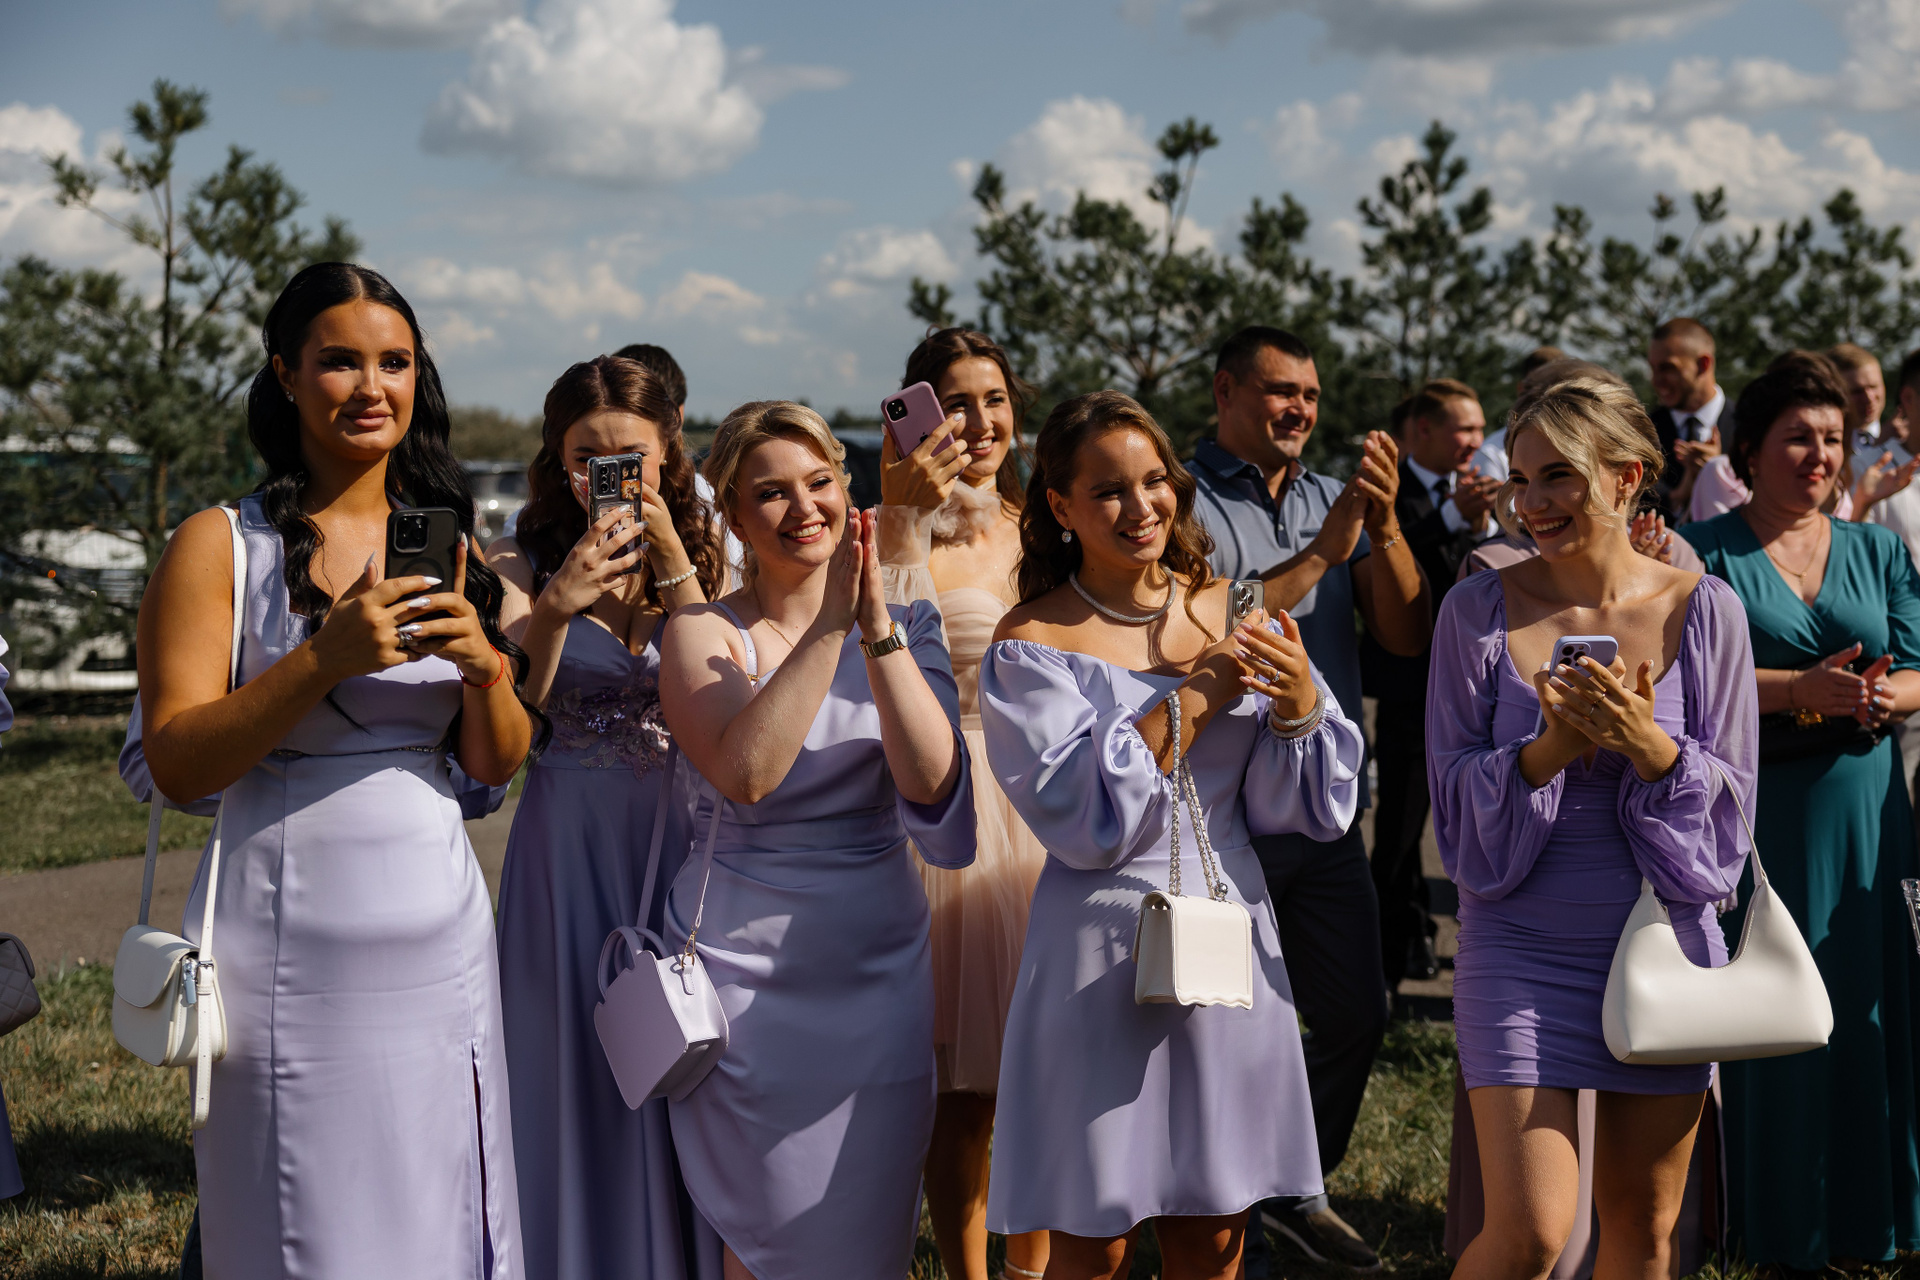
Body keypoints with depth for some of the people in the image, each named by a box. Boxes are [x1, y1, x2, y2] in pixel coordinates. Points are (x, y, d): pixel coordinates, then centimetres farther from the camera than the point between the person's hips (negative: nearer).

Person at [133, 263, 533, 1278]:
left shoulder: (448, 542, 11)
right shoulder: (218, 546, -2)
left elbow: (498, 764, 12)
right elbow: (175, 762, -10)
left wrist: (483, 663, -9)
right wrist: (328, 658, -21)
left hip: (441, 948, 4)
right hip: (293, 954, -4)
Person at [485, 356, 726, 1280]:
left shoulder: (698, 560, 5)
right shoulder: (521, 567, -1)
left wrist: (674, 566, -15)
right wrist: (553, 610, -29)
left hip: (677, 846, 2)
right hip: (568, 848, -2)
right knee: (577, 1091, 5)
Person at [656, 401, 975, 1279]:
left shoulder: (906, 626, 4)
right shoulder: (703, 633, -4)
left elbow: (933, 780, -12)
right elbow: (745, 772, -22)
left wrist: (877, 628, -20)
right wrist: (830, 624, -22)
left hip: (879, 967, 3)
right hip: (747, 968, -3)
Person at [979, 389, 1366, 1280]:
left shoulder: (1228, 613, 6)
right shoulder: (1033, 644, -6)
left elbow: (1280, 807, 5)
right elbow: (1077, 818, -15)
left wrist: (1299, 705, -14)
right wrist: (1192, 701, -17)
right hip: (1104, 951, -4)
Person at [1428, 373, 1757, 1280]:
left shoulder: (1701, 610, -2)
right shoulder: (1480, 610, -4)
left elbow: (1729, 793, 0)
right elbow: (1455, 791, -2)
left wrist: (1647, 745, -20)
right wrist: (1551, 749, -21)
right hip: (1521, 946, -2)